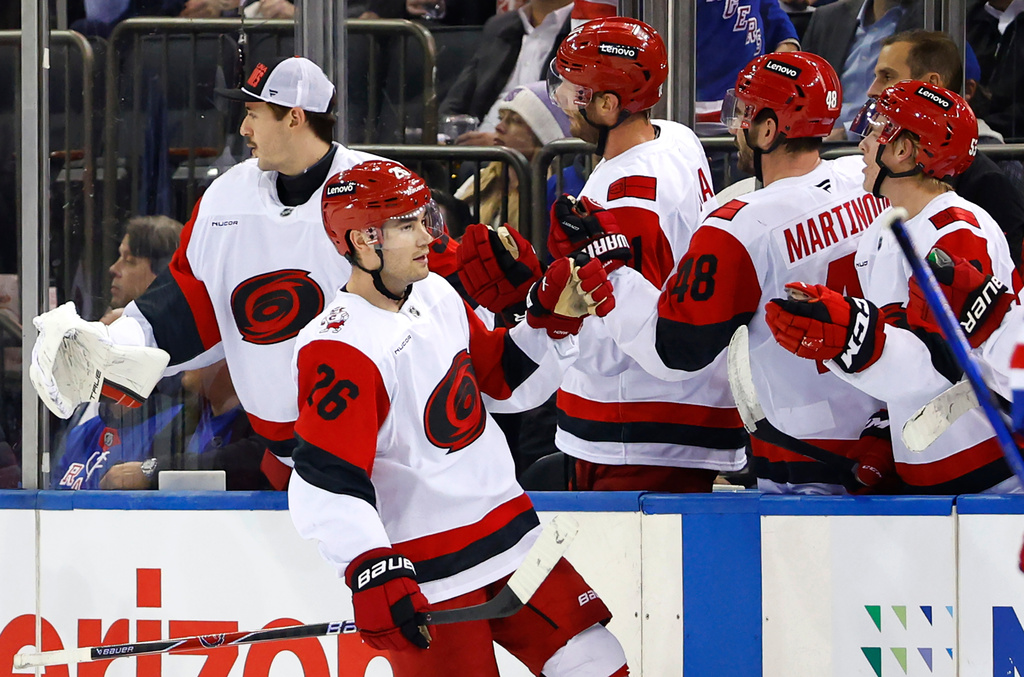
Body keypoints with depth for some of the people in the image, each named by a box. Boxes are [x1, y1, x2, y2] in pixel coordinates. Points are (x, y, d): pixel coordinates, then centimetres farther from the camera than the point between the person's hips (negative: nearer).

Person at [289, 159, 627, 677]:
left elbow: (505, 381, 18)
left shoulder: (436, 295, 6)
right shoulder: (339, 350, -21)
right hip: (423, 576, -8)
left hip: (509, 538, 8)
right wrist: (372, 573, -38)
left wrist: (553, 316, 3)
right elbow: (327, 482, -27)